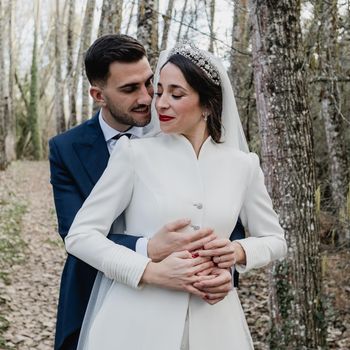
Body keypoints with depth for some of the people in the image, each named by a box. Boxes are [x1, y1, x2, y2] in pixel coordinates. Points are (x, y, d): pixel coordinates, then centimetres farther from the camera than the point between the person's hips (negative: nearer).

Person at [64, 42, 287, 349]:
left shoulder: (243, 166, 1)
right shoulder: (135, 154, -6)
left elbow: (275, 240, 12)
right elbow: (80, 236, -6)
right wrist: (151, 271, -17)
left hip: (212, 323, 2)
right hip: (138, 322, -2)